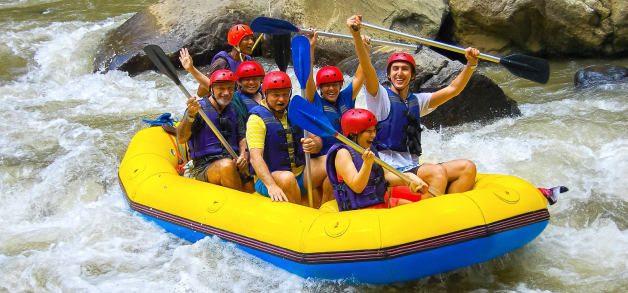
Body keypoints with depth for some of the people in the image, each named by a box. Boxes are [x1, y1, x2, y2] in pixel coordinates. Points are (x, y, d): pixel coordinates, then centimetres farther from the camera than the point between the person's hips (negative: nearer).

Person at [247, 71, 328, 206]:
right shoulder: (257, 119, -10)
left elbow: (316, 139, 8)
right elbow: (255, 157, -22)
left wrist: (314, 145, -19)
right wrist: (271, 186, -38)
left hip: (300, 177, 6)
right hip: (267, 179, -6)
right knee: (287, 178, -37)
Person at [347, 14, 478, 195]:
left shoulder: (417, 101, 20)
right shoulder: (381, 97, 1)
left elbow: (452, 90, 15)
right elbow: (367, 69, -15)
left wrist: (471, 64, 1)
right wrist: (356, 35, -30)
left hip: (412, 167, 7)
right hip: (389, 169, -7)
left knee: (467, 168, -11)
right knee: (438, 172, -31)